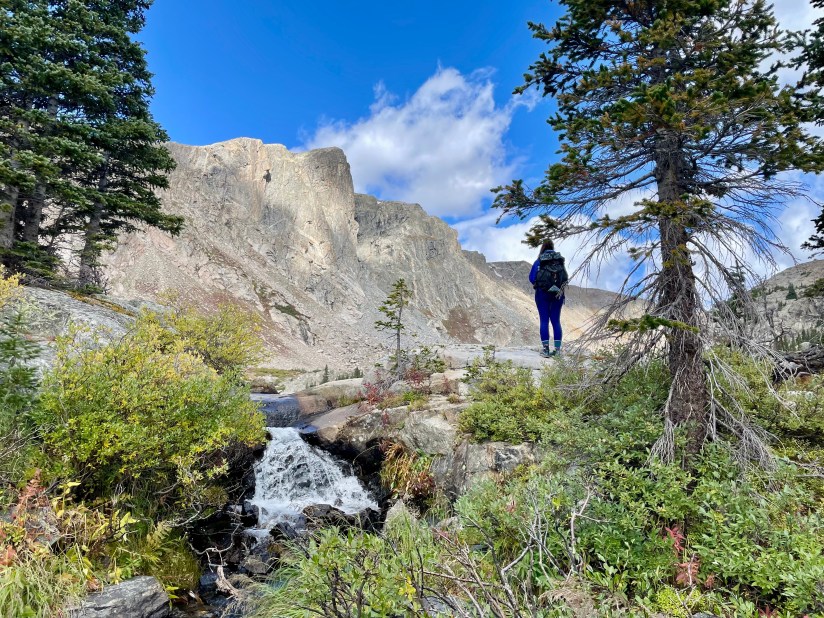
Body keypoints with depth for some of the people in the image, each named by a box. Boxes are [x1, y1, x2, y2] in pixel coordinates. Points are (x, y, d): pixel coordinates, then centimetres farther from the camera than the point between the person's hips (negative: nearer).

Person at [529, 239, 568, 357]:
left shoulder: (539, 261, -4)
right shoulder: (560, 260, 5)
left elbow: (532, 278, -6)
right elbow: (566, 278, 6)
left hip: (543, 293, -3)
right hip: (558, 294, 3)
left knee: (544, 321, 2)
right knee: (556, 321, 8)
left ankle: (546, 349, 0)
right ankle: (557, 349, 7)